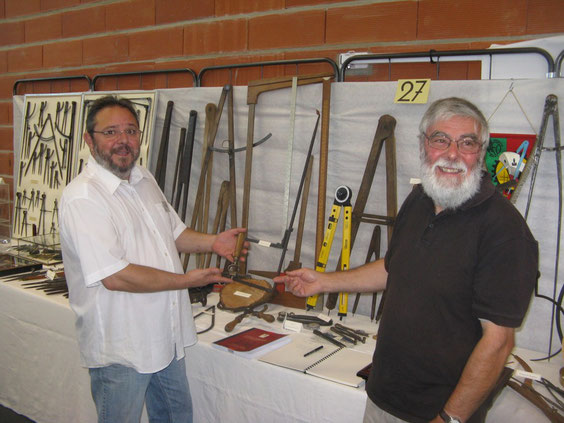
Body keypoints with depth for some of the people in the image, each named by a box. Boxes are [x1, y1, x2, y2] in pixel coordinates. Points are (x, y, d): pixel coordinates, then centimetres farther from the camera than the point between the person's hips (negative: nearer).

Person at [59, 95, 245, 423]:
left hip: (167, 336, 8)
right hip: (119, 348, -8)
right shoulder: (82, 197, -22)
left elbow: (173, 231, 18)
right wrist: (186, 280, -22)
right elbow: (114, 276, -27)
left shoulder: (145, 180, 6)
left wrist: (212, 242, 0)